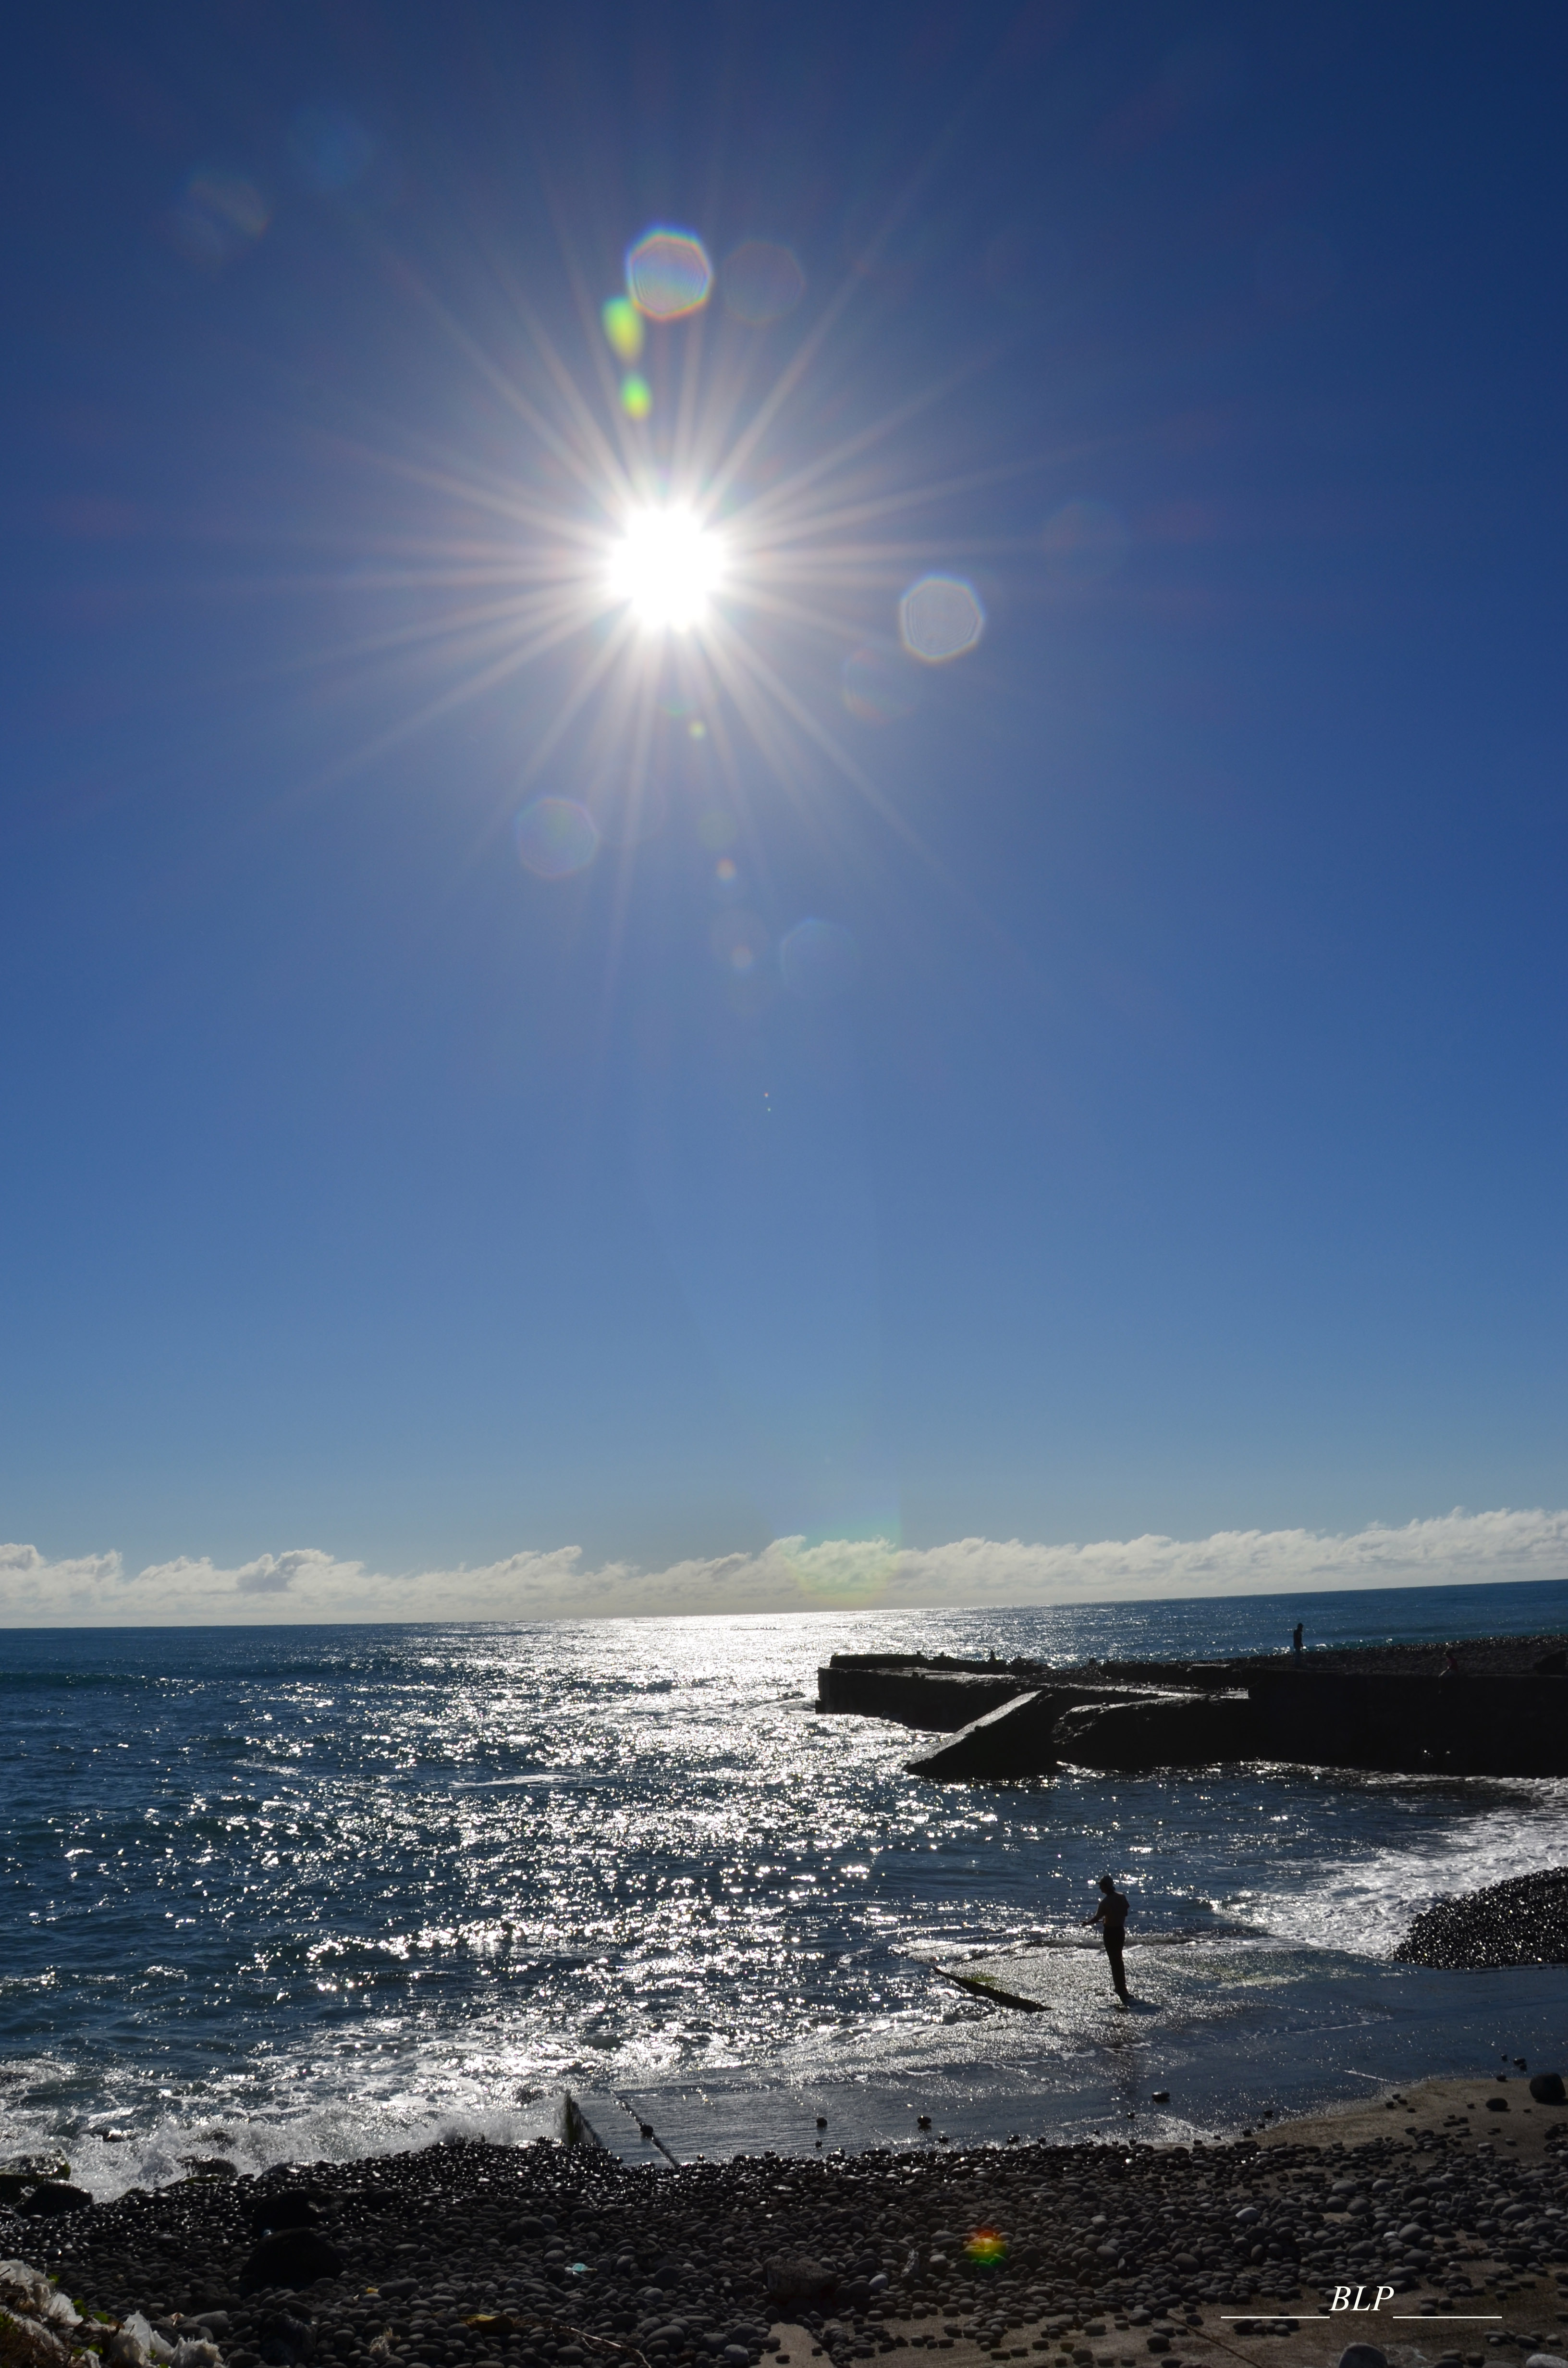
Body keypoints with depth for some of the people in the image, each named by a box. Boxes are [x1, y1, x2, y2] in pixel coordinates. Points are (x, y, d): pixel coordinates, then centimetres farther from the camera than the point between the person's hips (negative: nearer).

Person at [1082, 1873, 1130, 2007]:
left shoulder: (1105, 1902, -21)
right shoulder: (1122, 1897, -3)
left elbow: (1096, 1918, -15)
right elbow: (1125, 1913, 10)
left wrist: (1087, 1923, 4)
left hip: (1110, 1933, -7)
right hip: (1121, 1930, 7)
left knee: (1115, 1962, 0)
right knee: (1118, 1960, 22)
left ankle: (1122, 1992, -1)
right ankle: (1122, 1988, 31)